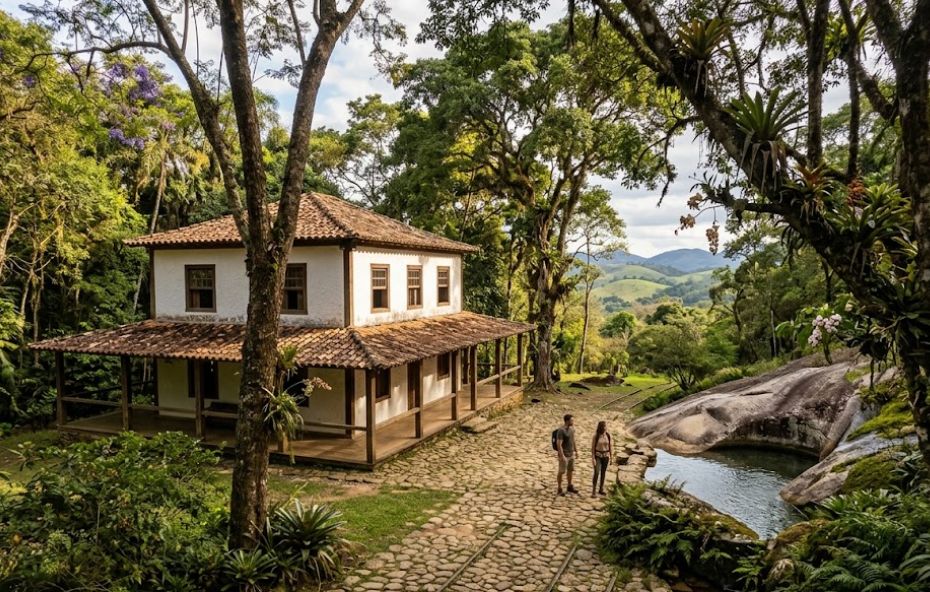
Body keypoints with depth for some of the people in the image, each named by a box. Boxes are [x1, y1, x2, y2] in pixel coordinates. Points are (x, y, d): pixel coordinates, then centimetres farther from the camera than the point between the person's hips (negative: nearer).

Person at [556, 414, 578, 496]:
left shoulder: (572, 429, 5)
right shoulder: (561, 431, -20)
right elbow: (558, 444, -22)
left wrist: (576, 451, 15)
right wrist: (562, 456, -23)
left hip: (571, 454, 8)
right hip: (564, 455, -8)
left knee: (570, 470, 16)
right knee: (561, 472, 2)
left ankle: (570, 487, 30)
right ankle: (560, 489, 11)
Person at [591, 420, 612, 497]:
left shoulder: (608, 435, -5)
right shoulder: (596, 435, -13)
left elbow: (610, 446, 2)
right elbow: (592, 447, -10)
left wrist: (611, 457, 2)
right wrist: (593, 458, -14)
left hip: (606, 456, 3)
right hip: (598, 456, -3)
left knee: (603, 473, 11)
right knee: (597, 473, -11)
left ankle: (601, 489, 25)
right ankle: (594, 491, -7)